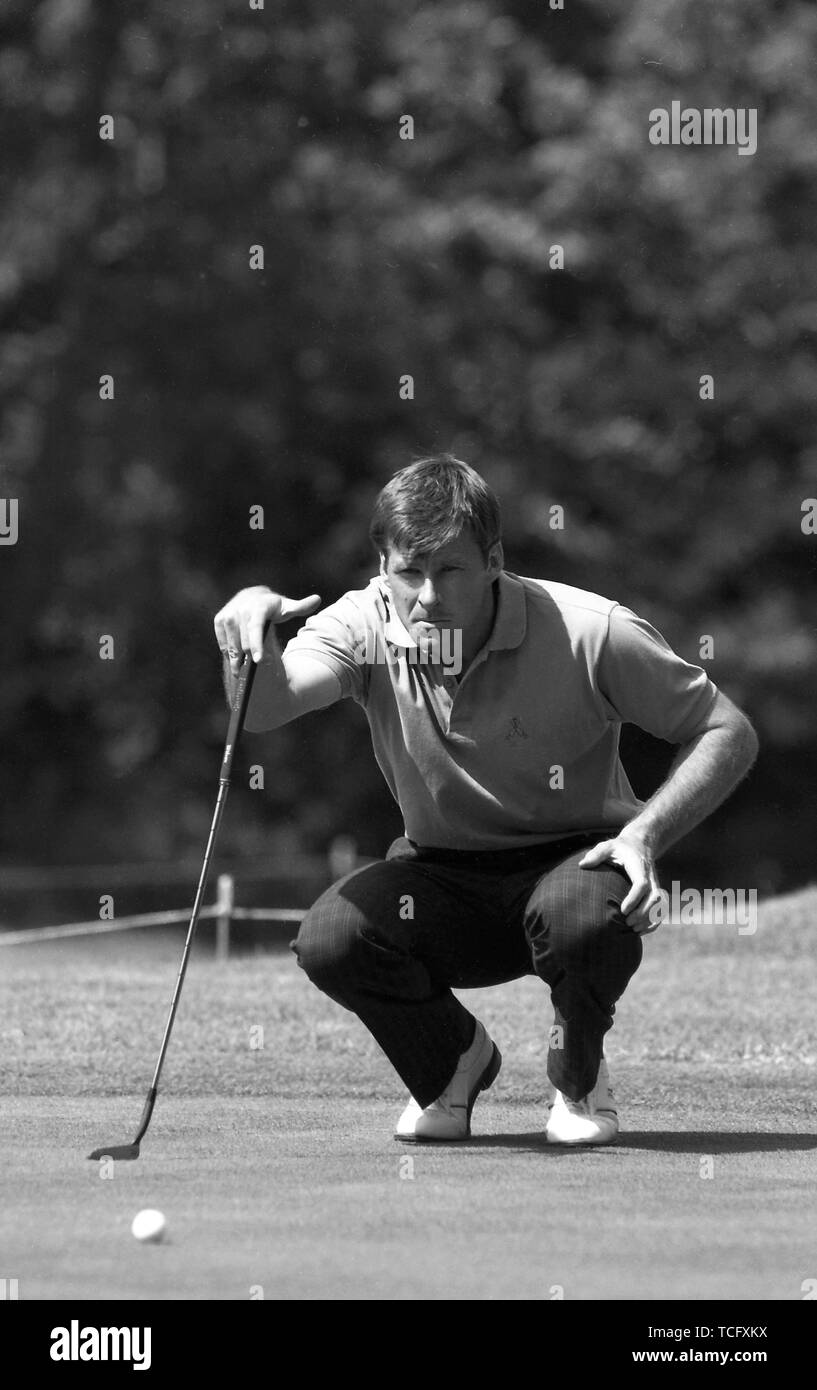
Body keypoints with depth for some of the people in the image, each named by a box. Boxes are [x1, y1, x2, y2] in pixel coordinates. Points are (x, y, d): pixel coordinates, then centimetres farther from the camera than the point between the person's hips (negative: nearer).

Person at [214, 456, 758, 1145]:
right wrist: (253, 623, -53)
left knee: (580, 911, -39)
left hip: (574, 857, -3)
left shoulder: (591, 632, -19)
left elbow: (728, 733, -11)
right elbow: (265, 708, -31)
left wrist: (647, 832, -26)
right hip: (443, 876, 3)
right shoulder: (366, 625, -12)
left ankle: (580, 1073, -3)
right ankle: (452, 1060, 7)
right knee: (328, 939, -27)